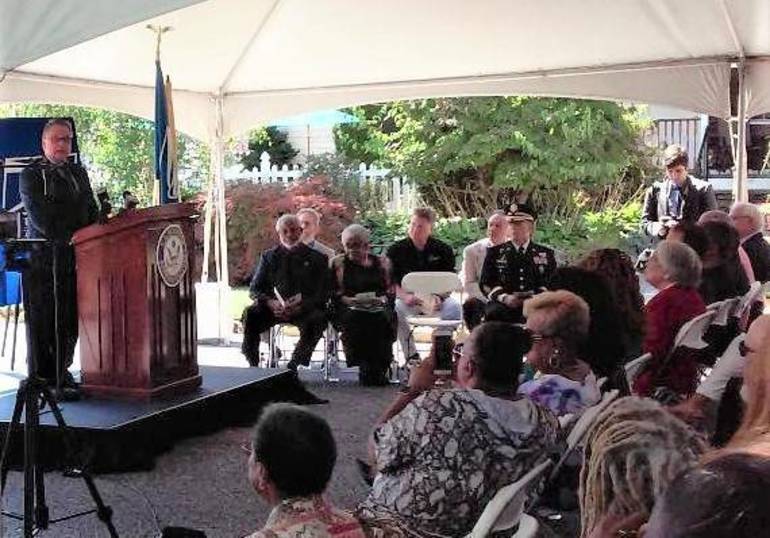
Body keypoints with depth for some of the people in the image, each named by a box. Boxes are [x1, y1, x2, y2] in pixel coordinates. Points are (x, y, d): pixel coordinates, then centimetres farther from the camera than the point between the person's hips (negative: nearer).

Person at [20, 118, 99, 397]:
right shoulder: (31, 175, -1)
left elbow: (92, 212, 17)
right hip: (43, 259, -5)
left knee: (70, 322, 6)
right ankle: (42, 380, 3)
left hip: (74, 259, 5)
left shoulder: (79, 173, 19)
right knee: (42, 322, -2)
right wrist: (71, 237, -12)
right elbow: (42, 220, -10)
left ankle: (61, 373, 16)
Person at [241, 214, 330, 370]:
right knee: (250, 314, -28)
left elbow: (323, 293, 2)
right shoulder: (269, 256, 16)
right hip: (275, 306, 2)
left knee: (316, 320, -36)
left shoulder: (316, 258, 10)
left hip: (305, 308, -2)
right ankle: (253, 366, -22)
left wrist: (301, 306, -17)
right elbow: (254, 289, 10)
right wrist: (270, 303, -12)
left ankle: (293, 366, -28)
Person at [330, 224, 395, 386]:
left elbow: (391, 289, 13)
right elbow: (333, 291, 9)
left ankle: (379, 369, -29)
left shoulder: (382, 262, 19)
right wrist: (347, 299, -10)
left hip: (378, 307, 0)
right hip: (348, 308, 0)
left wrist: (382, 298, -9)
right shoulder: (337, 263, 17)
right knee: (353, 319, -36)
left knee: (383, 318, -35)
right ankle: (364, 366, -33)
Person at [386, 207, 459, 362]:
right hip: (406, 298, -1)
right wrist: (405, 296, -23)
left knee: (454, 308, -29)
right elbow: (390, 282, -3)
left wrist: (439, 297, -20)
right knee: (395, 310, -33)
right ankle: (411, 355, -22)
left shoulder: (443, 250, 4)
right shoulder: (396, 250, 3)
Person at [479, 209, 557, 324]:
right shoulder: (495, 252, 14)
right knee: (494, 313, -34)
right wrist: (505, 297, -10)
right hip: (502, 306, -1)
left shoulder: (546, 254, 16)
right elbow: (486, 282, 8)